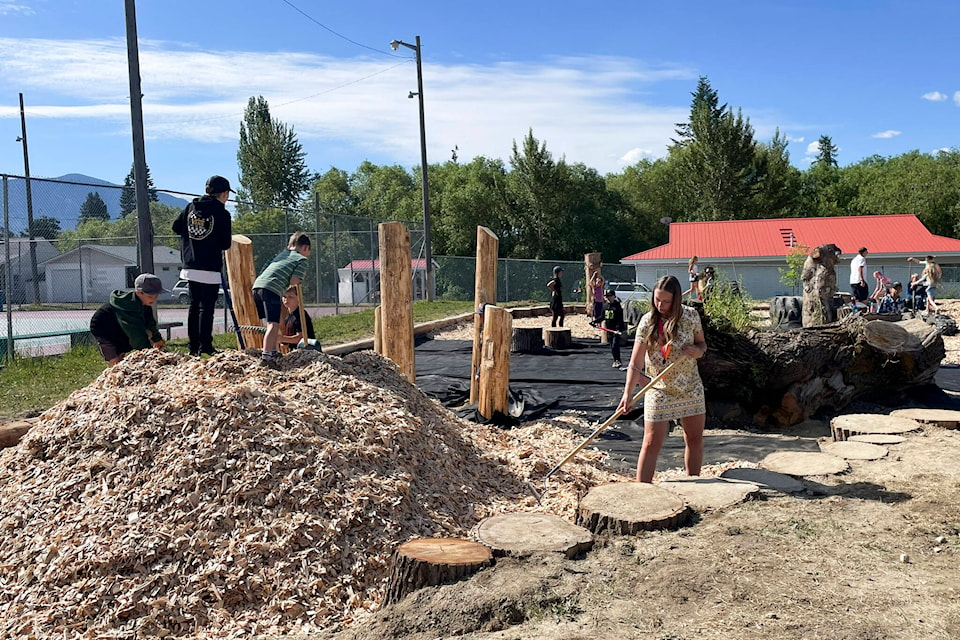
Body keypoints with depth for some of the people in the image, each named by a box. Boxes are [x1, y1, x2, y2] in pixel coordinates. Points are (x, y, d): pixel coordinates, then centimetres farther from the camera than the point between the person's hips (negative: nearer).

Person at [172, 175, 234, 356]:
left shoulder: (191, 207, 8)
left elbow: (176, 227, 13)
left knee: (194, 305, 13)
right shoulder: (222, 213, -8)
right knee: (207, 307, -3)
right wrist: (228, 235, 12)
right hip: (210, 269, -6)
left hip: (190, 266, 6)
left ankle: (193, 346, 17)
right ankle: (205, 348, -4)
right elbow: (225, 244, -9)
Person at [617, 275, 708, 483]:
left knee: (695, 439, 13)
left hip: (691, 388, 3)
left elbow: (702, 343, 11)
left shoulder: (691, 316, -5)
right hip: (659, 390, -3)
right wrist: (628, 393, -28)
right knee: (651, 443, -4)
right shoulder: (647, 322, -12)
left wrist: (697, 350, -14)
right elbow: (635, 364, -15)